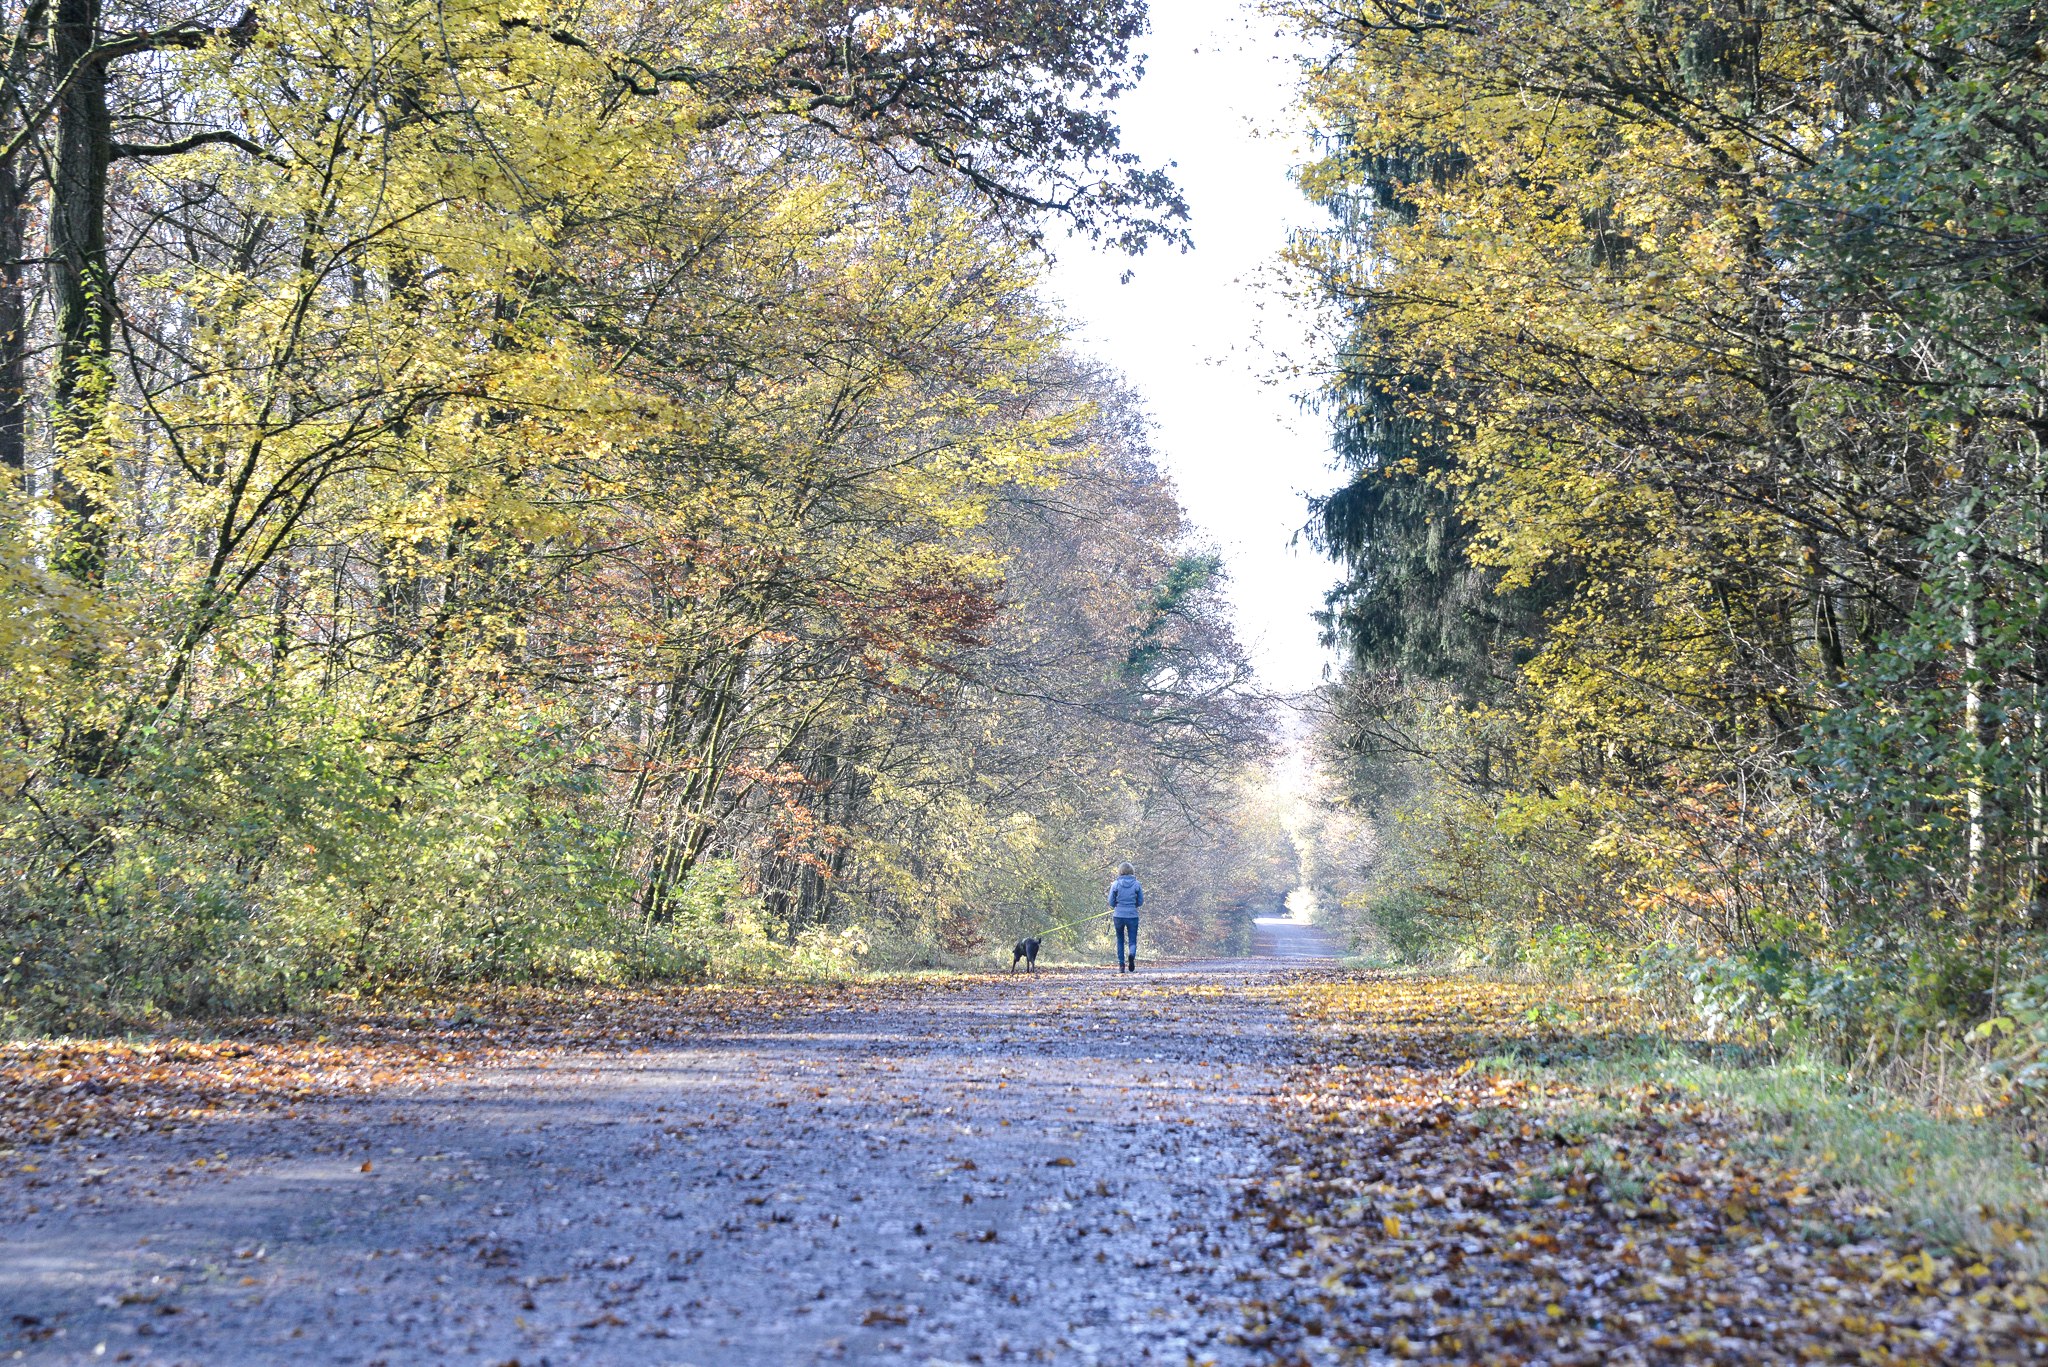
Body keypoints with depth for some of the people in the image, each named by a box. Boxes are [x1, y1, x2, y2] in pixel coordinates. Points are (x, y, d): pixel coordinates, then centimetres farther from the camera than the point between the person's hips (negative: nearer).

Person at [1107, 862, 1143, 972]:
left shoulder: (1115, 884, -4)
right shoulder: (1137, 884, -2)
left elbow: (1111, 903, 0)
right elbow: (1140, 902, 4)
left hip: (1118, 916, 0)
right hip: (1133, 916, 0)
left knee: (1120, 941, 15)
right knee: (1132, 941, 6)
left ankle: (1121, 965, 12)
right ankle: (1131, 955, -26)